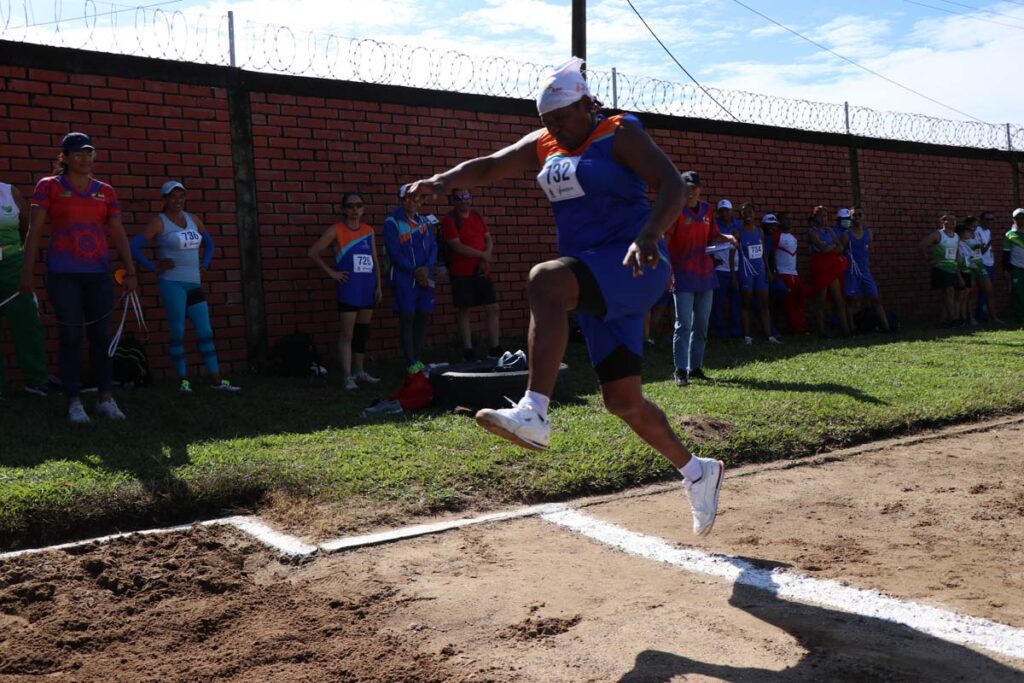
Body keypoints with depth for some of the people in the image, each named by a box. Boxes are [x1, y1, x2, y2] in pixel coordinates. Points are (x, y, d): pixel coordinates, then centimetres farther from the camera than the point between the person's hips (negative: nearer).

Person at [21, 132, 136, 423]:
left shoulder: (105, 191, 10)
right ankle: (74, 402, 5)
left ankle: (106, 398, 9)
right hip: (63, 274, -3)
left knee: (101, 336, 3)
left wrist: (130, 272, 3)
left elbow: (118, 234, 11)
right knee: (71, 337, 0)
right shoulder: (49, 187, 3)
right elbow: (35, 231, 0)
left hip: (98, 273, 3)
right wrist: (26, 273, -5)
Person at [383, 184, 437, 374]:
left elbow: (433, 246, 7)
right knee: (407, 318, -4)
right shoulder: (392, 222, -5)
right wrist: (415, 271, -11)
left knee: (422, 318, 7)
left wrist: (427, 268, -10)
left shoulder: (424, 221, 13)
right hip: (404, 278, -5)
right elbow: (394, 253, -10)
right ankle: (411, 364, -1)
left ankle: (418, 359, 17)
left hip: (425, 277, 5)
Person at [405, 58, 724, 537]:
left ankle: (533, 414, -42)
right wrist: (442, 180, -13)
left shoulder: (619, 133, -4)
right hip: (594, 285, 8)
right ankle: (697, 472, 26)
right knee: (622, 400, 8)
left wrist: (650, 234, -34)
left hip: (635, 268, -8)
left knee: (544, 280, -34)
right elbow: (488, 167, 7)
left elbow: (672, 185, -16)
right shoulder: (543, 146, 15)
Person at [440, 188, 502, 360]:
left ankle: (495, 349, 12)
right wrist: (483, 255, -11)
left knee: (494, 308, 4)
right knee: (464, 311, 0)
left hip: (482, 272, 6)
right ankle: (468, 351, 6)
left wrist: (486, 259, -6)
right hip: (462, 274, -6)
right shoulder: (449, 220, -7)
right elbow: (458, 247, -15)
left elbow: (488, 239, 12)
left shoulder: (477, 217, 13)